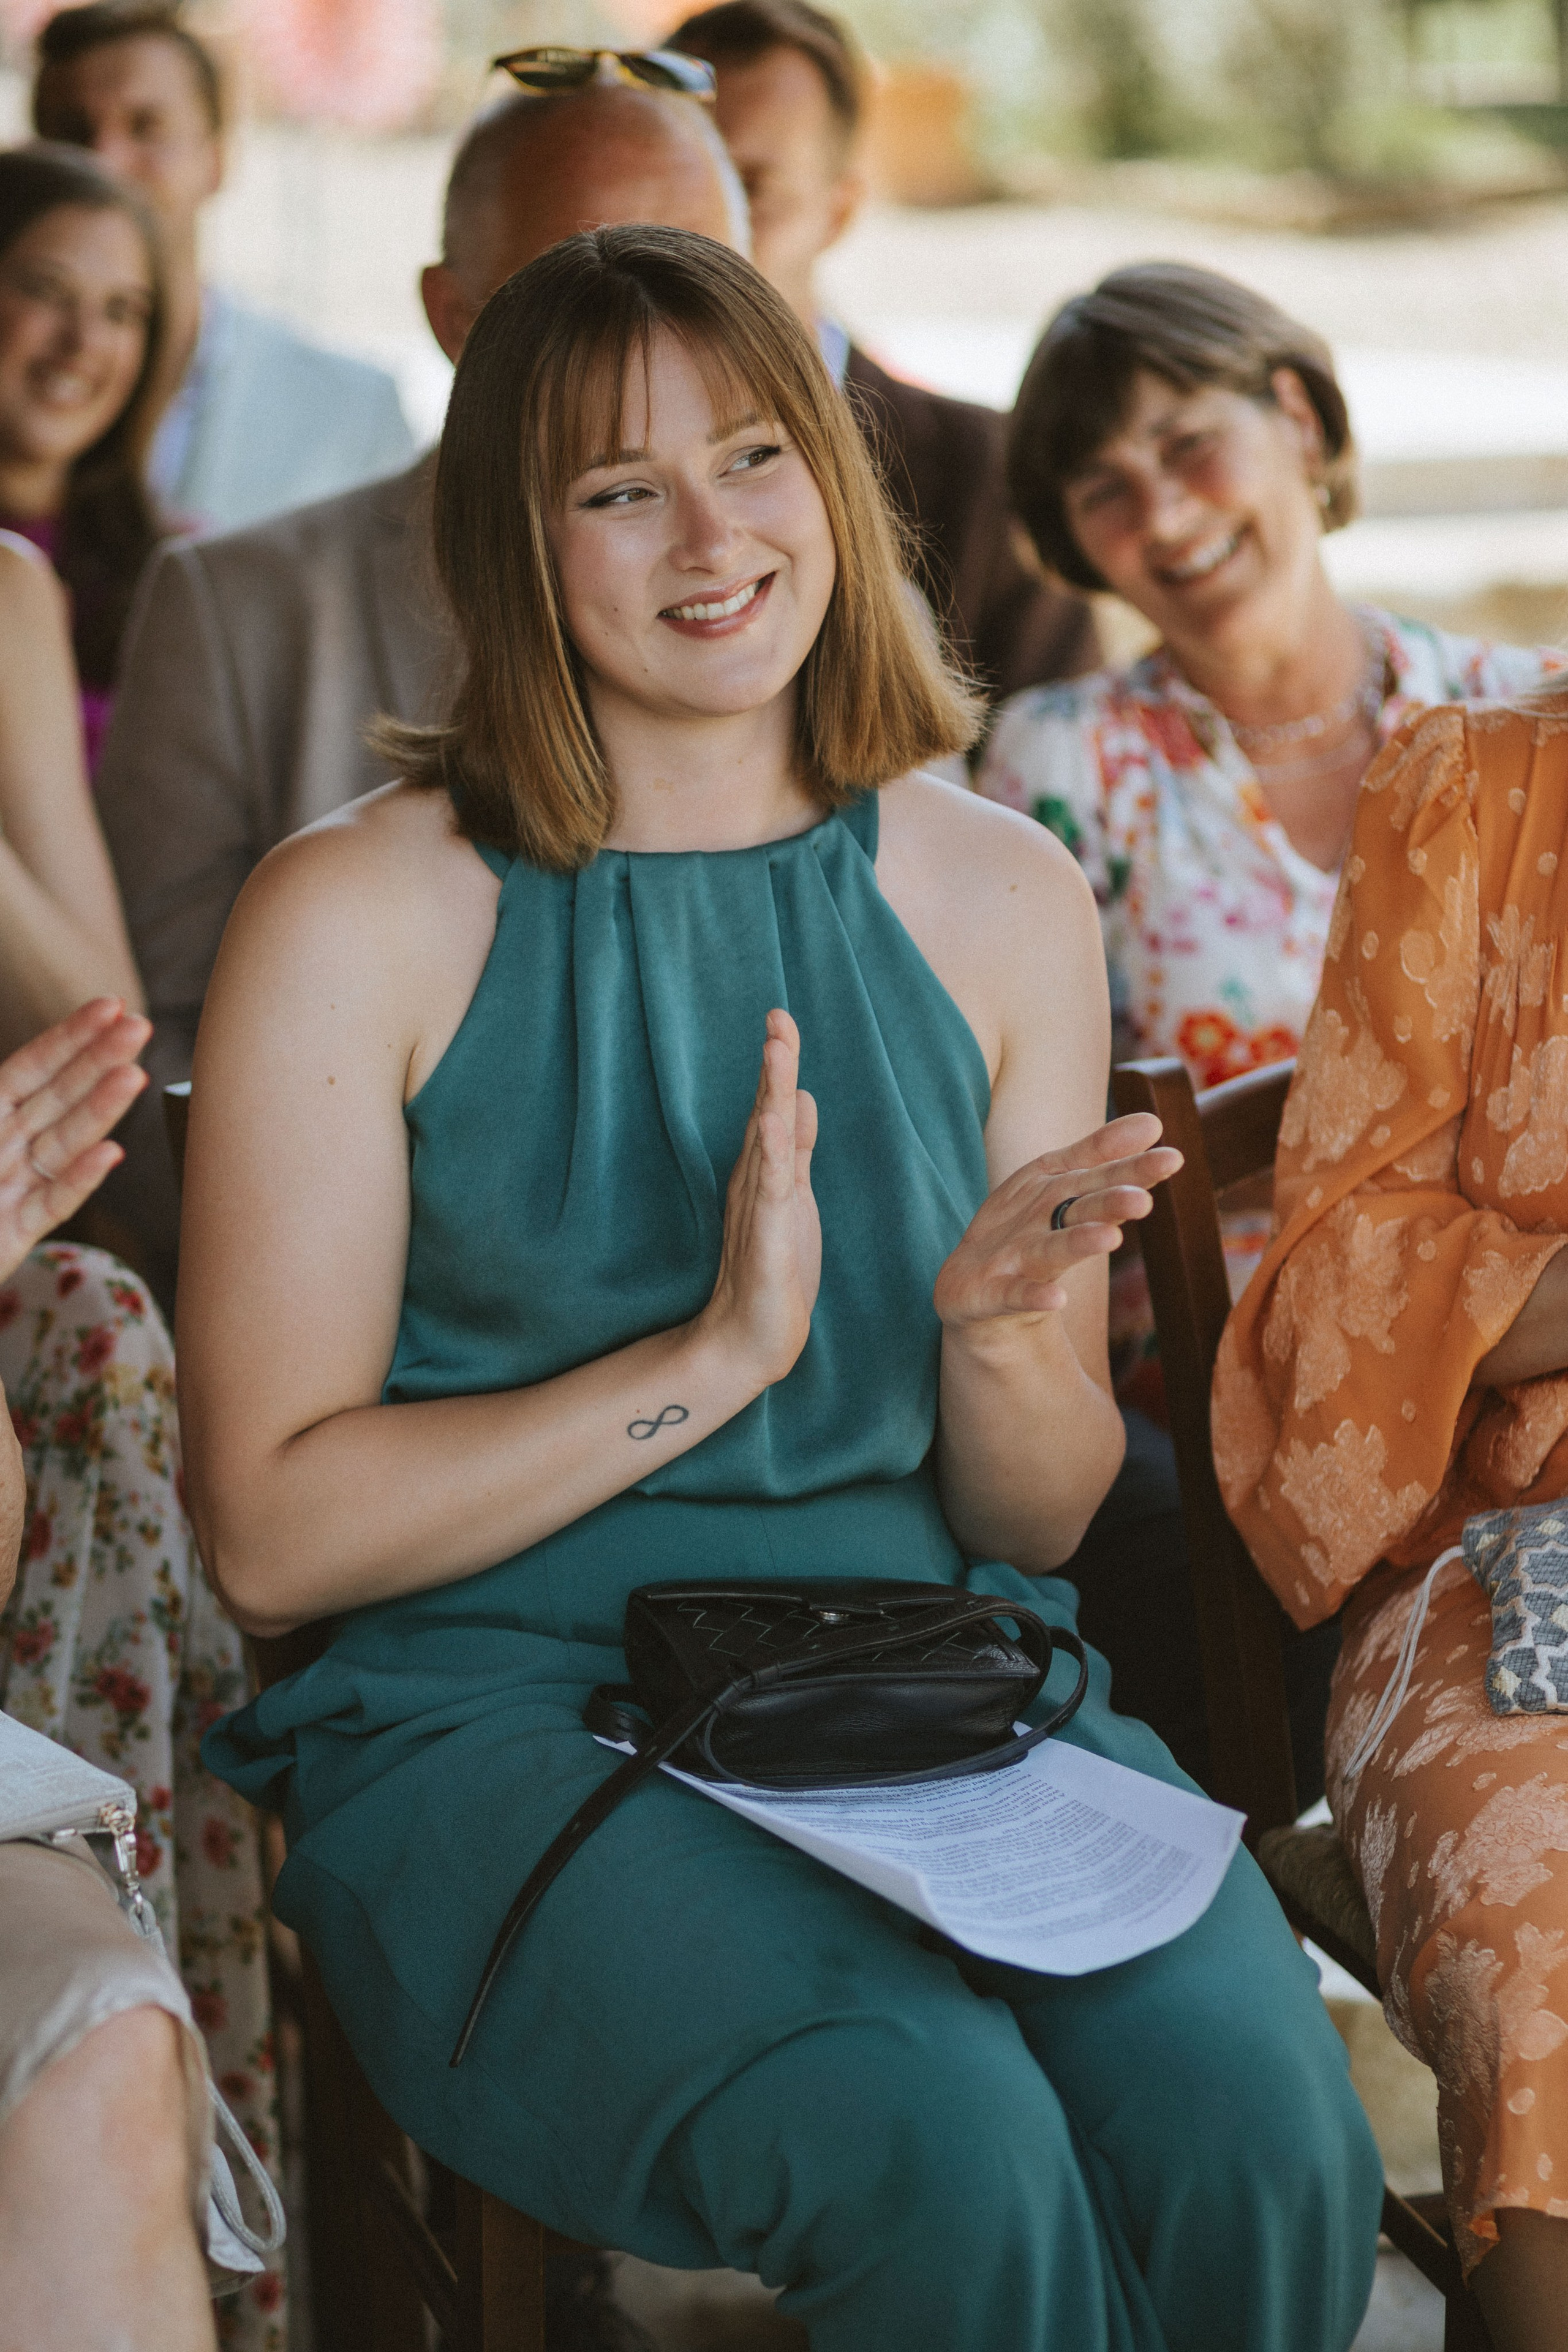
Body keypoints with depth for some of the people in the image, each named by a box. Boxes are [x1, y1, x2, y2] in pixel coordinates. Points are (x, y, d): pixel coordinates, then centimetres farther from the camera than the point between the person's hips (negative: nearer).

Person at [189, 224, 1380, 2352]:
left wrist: (998, 1330, -11)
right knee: (945, 2144, -30)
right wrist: (714, 1356, -14)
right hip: (499, 1709, -3)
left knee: (1263, 2136, -25)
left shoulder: (1000, 900, 8)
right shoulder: (360, 918, -4)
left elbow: (1042, 1519, 12)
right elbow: (270, 1532, -6)